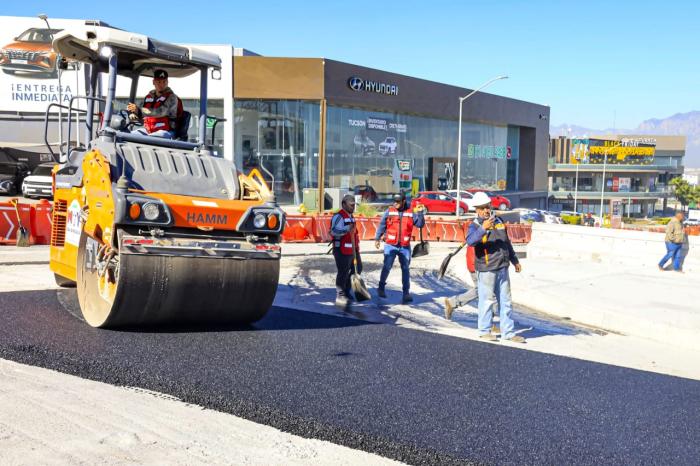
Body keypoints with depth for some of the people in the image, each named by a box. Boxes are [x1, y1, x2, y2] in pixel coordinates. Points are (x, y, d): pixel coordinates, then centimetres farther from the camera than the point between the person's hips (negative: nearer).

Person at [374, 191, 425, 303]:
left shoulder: (411, 213, 4)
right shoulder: (389, 211, 0)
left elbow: (420, 224, 3)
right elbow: (382, 225, 4)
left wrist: (420, 213, -10)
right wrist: (377, 238, 0)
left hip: (405, 246, 2)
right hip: (390, 245, -2)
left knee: (405, 269, 6)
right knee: (387, 266, -6)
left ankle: (406, 293, 12)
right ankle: (381, 287, 17)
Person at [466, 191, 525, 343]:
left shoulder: (498, 221, 13)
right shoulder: (475, 225, -8)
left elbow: (507, 242, 23)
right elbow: (470, 240, -30)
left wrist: (514, 260, 26)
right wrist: (483, 228, -44)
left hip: (502, 268, 7)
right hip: (486, 269, -7)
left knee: (505, 301, 10)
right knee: (487, 300, -1)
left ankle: (508, 332, 17)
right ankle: (484, 331, 12)